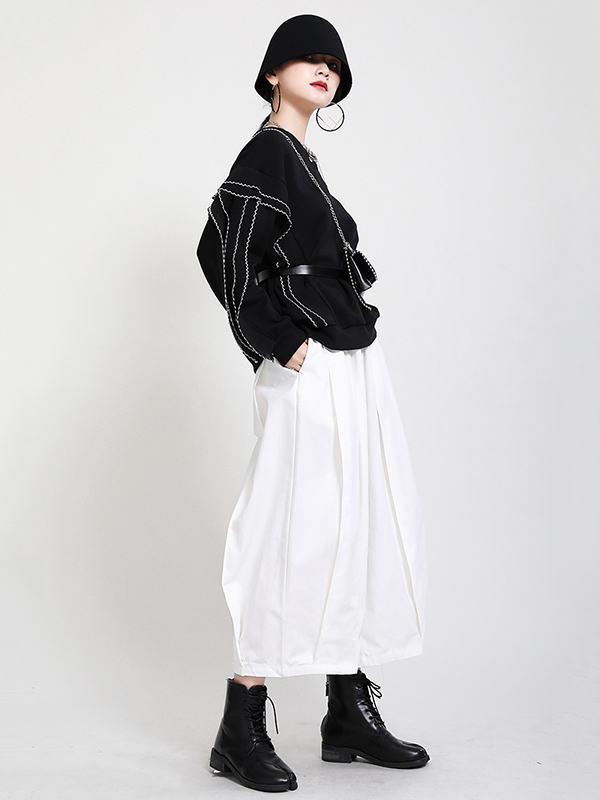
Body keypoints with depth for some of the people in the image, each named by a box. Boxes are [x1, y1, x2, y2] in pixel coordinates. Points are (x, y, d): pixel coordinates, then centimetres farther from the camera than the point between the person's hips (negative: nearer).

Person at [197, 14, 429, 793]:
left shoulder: (302, 160, 19)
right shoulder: (267, 152, -8)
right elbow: (223, 250, -19)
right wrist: (283, 341, -18)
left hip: (352, 364, 10)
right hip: (312, 376, -10)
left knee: (364, 529, 10)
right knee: (300, 534, -8)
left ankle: (350, 714, 18)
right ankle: (241, 727, 2)